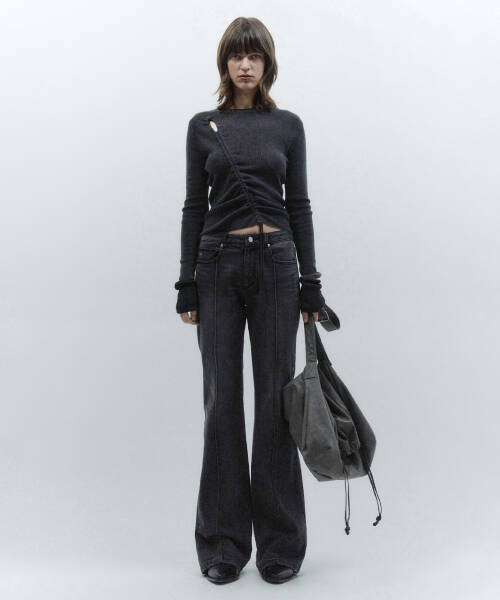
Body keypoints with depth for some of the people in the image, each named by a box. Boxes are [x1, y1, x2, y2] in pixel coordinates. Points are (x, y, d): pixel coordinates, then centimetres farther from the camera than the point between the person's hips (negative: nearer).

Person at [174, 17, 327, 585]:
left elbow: (300, 205, 5)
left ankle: (280, 542, 14)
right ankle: (224, 543, 15)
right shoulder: (202, 126, 8)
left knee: (275, 399, 2)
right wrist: (187, 284, -1)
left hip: (276, 264, 0)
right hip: (218, 266, 0)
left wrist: (311, 283, -1)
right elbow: (194, 207, 5)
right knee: (222, 401, 3)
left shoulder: (288, 125, 8)